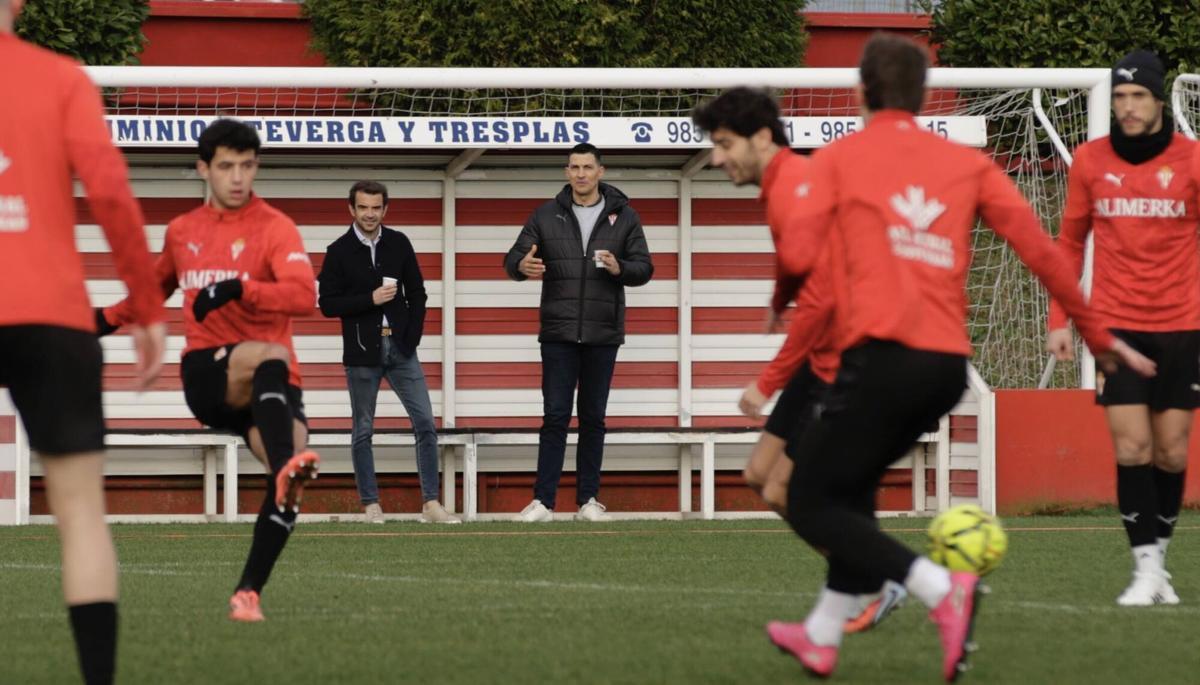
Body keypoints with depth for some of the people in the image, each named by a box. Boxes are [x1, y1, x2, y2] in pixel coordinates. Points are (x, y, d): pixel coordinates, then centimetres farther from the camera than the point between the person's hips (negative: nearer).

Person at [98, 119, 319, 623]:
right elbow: (159, 285, 37)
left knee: (288, 484, -24)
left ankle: (248, 593, -13)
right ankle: (287, 467, -60)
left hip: (269, 388, -1)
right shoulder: (182, 232, 15)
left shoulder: (275, 228, 0)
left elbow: (303, 295, -18)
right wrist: (109, 319, 34)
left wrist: (237, 289, -28)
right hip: (206, 373, 1)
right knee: (271, 358, -35)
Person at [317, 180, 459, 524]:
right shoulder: (339, 251, -3)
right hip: (362, 353, -2)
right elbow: (327, 303, -6)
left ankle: (431, 504, -2)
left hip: (400, 350, 2)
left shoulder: (399, 244, 6)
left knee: (425, 424, -4)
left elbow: (417, 294, 10)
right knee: (363, 431, 3)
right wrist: (370, 299, -17)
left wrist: (412, 337, 0)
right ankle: (371, 505, 9)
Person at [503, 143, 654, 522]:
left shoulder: (623, 216, 6)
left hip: (602, 334, 1)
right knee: (555, 416, -4)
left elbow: (644, 267, 4)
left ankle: (589, 499, 12)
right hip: (558, 333, -1)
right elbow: (513, 258, 4)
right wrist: (522, 266, -21)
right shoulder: (546, 215, 6)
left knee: (593, 418, 6)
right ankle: (543, 500, -3)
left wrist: (620, 269, -18)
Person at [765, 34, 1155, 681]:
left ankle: (942, 589, -18)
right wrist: (1096, 333, 18)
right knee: (851, 485, 27)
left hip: (882, 358, -6)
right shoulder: (968, 164, 13)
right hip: (948, 365, 6)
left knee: (810, 505, 2)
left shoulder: (838, 159, 3)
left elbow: (795, 255, -6)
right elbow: (1039, 250, 8)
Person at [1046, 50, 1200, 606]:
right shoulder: (1090, 161, 2)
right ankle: (1146, 570, -6)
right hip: (1117, 325, 0)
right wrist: (1059, 319, 7)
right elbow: (1069, 243, 12)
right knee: (1131, 447, -9)